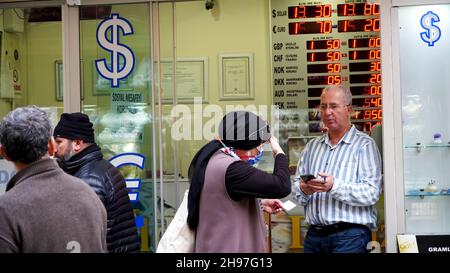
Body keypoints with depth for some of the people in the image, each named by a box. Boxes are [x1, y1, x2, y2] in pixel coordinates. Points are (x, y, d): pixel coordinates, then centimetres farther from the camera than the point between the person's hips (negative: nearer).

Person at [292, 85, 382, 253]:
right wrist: (303, 190, -10)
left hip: (350, 235, -4)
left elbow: (371, 192, -13)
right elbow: (296, 187, 12)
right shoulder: (312, 146, 16)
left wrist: (334, 186, -24)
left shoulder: (365, 145, -2)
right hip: (314, 234, 5)